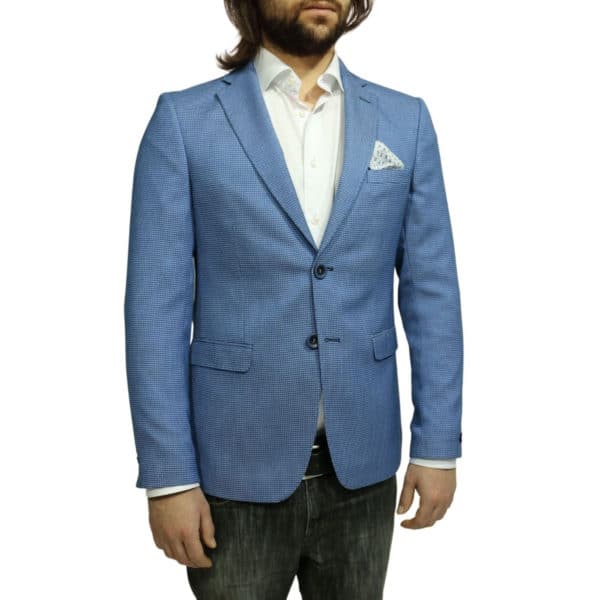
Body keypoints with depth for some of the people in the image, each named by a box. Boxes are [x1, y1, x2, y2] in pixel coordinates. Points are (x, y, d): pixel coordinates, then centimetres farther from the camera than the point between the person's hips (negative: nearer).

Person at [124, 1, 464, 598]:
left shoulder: (406, 121, 3)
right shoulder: (184, 120, -5)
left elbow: (431, 292, 4)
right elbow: (156, 307, -7)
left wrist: (438, 445, 1)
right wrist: (168, 474, -9)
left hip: (361, 464, 3)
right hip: (236, 466, -2)